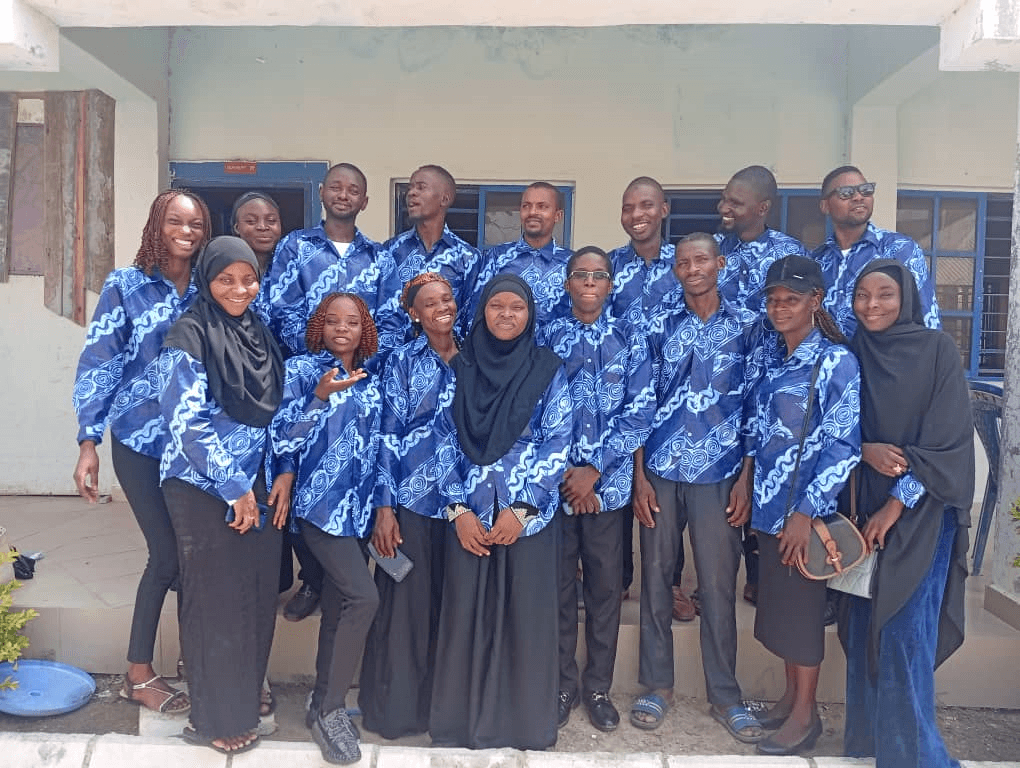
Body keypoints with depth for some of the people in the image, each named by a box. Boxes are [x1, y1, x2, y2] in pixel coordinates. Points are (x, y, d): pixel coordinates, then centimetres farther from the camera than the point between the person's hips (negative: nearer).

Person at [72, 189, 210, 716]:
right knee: (168, 554, -1)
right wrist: (88, 442, -11)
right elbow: (98, 364, -5)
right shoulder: (125, 286, -2)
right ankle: (138, 672, 19)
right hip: (140, 441, -3)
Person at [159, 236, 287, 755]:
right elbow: (187, 422, -15)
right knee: (215, 599, 4)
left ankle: (248, 695, 30)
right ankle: (216, 718, 21)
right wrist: (235, 489, -14)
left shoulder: (260, 335, 9)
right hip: (205, 487, -5)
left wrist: (284, 473, 2)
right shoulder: (190, 336, -10)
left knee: (259, 592, 10)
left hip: (260, 485, 6)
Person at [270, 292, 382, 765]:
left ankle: (322, 706, 28)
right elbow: (283, 442, -14)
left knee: (337, 606, 12)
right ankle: (332, 711, 0)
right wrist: (319, 397, -26)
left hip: (357, 506, 5)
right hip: (320, 503, -5)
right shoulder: (302, 369, -6)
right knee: (364, 597, -16)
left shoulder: (372, 377, 8)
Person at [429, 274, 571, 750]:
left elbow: (558, 443, -4)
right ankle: (462, 722, 23)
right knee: (466, 614, 6)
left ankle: (526, 725, 22)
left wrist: (521, 509, -11)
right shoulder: (459, 368, 5)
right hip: (468, 514, 1)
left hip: (529, 513, -1)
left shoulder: (548, 370, 1)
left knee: (526, 615, 4)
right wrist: (458, 510, -7)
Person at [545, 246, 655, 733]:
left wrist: (594, 469, -11)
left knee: (605, 586, 9)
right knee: (559, 585, 9)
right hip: (554, 479, 0)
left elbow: (640, 412, -3)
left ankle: (598, 688, 26)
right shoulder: (548, 336, 4)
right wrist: (568, 475, -9)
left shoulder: (630, 340, 4)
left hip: (608, 480, 0)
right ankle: (562, 685, 25)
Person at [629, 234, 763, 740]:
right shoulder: (659, 324, 4)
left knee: (718, 585, 5)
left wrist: (745, 479, -1)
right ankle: (656, 684, 25)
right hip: (660, 471, 1)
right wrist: (639, 477, -2)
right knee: (655, 577, 9)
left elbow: (755, 406, 5)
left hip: (720, 474, -1)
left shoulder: (747, 326, 4)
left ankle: (724, 695, 22)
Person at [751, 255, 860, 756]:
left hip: (805, 507, -6)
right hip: (767, 502, 6)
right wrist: (747, 484, 10)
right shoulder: (768, 353, 6)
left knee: (801, 603, 4)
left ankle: (805, 713, 20)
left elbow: (843, 445, -15)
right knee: (776, 598, 15)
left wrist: (806, 510, -17)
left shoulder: (837, 362, -13)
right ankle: (791, 694, 32)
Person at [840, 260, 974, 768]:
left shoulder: (937, 350, -5)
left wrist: (896, 504, -14)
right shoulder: (852, 356, 7)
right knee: (863, 624, 9)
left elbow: (947, 438, -9)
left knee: (903, 630, -7)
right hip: (863, 507, 4)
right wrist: (866, 450, -16)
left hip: (919, 513, -4)